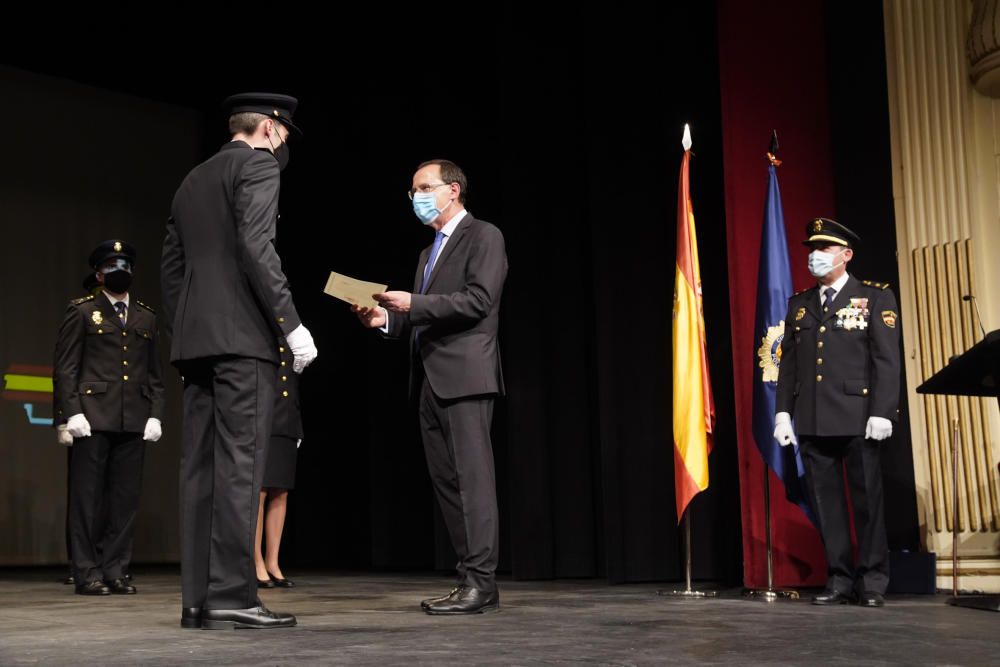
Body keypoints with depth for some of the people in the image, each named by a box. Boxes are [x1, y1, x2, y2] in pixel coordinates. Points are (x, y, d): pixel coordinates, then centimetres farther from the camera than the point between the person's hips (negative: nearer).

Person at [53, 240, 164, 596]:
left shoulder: (146, 318, 18)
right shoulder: (82, 312, 6)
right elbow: (65, 368, 0)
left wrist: (155, 415, 7)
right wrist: (71, 413, -10)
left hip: (134, 420, 4)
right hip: (93, 417, -4)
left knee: (125, 498, 4)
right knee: (87, 496, -1)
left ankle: (114, 570, 11)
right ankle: (87, 572, 4)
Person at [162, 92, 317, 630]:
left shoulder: (192, 180, 23)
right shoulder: (258, 165, -1)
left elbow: (170, 266, 20)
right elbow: (255, 246, -15)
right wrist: (291, 323, -16)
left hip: (195, 338, 8)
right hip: (242, 335, -8)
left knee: (200, 465, 4)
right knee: (239, 463, -10)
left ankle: (198, 598, 4)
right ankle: (232, 595, -12)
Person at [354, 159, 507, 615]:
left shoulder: (483, 236, 0)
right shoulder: (429, 253, 26)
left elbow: (479, 300, -14)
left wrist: (413, 304, -17)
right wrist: (387, 318, 8)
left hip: (465, 374, -9)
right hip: (430, 380, 9)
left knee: (472, 475, -11)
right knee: (446, 480, 6)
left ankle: (481, 582, -10)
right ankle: (471, 579, 9)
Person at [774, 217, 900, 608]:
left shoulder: (875, 297, 3)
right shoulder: (799, 304, 16)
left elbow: (887, 359, -4)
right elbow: (788, 362, 13)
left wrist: (882, 412, -13)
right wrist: (783, 412, 5)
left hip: (857, 417, -4)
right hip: (812, 421, 4)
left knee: (867, 500, 1)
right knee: (826, 503, 4)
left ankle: (872, 582, 11)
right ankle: (840, 580, 10)